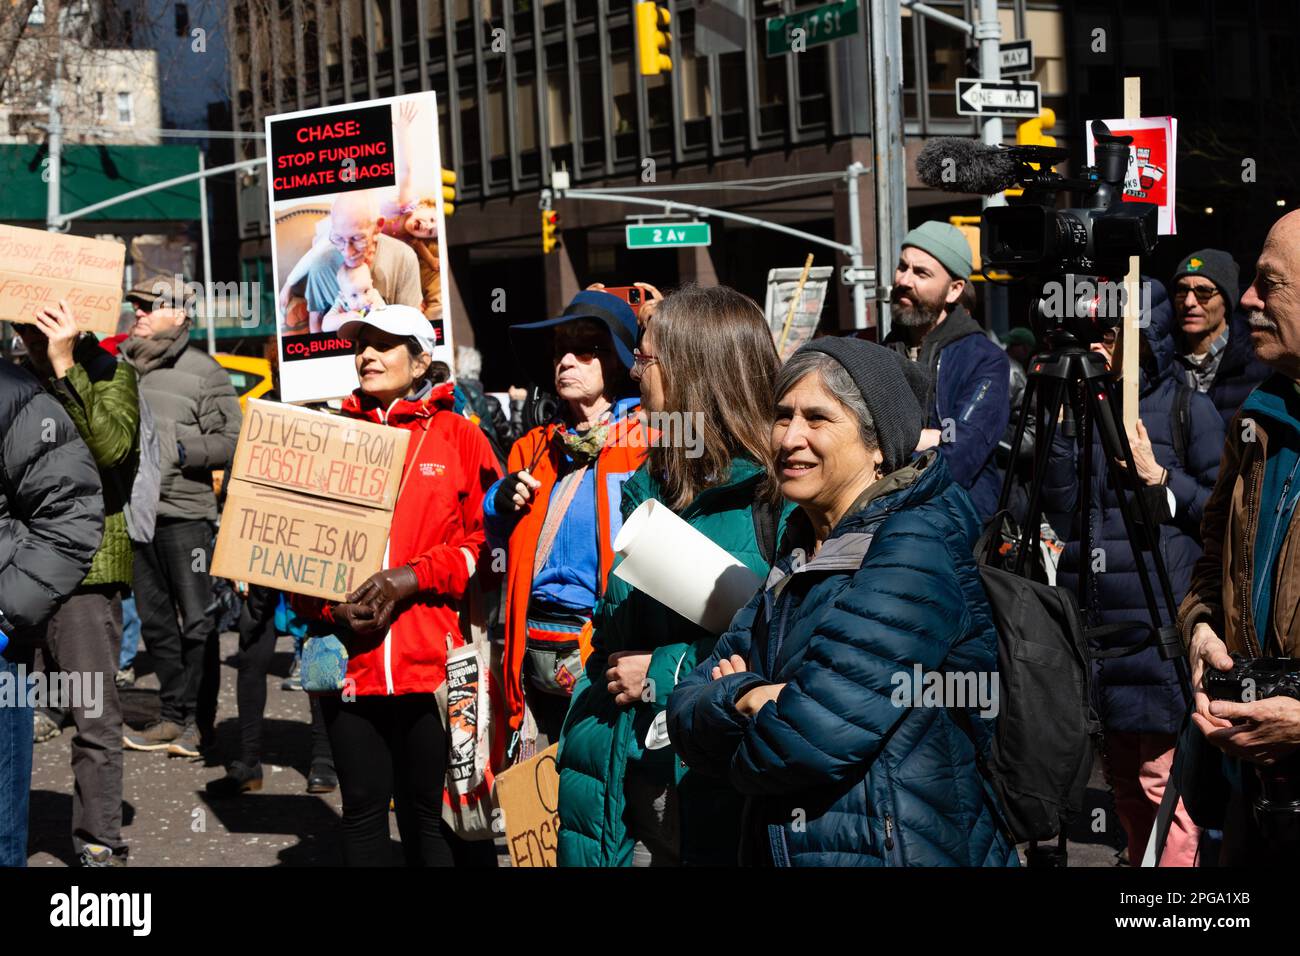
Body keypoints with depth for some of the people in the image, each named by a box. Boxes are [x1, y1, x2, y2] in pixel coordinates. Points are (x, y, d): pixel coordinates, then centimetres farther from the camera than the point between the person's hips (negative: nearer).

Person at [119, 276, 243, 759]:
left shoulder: (203, 371, -4)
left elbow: (230, 442, -7)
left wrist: (180, 449, -16)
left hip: (185, 514, -6)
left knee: (197, 620, -1)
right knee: (154, 621, 11)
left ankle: (199, 719, 8)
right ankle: (173, 715, 20)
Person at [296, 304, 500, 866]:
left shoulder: (458, 437, 5)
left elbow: (486, 540, 0)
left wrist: (413, 577, -13)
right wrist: (330, 608, -8)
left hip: (432, 659, -2)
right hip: (350, 660, 2)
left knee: (425, 810, 5)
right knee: (363, 808, 7)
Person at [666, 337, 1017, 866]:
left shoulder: (917, 549, -17)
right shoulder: (799, 556, 8)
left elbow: (813, 737, -25)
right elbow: (688, 720, 2)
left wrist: (747, 755, -5)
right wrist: (745, 698, -18)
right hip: (780, 848, 8)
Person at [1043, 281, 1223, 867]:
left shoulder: (1188, 407, -1)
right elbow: (1061, 514, 3)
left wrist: (1159, 478, -12)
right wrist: (1070, 418, -2)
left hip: (1161, 625, -6)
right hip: (1097, 620, 6)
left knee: (1164, 786, -7)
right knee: (1124, 786, 15)